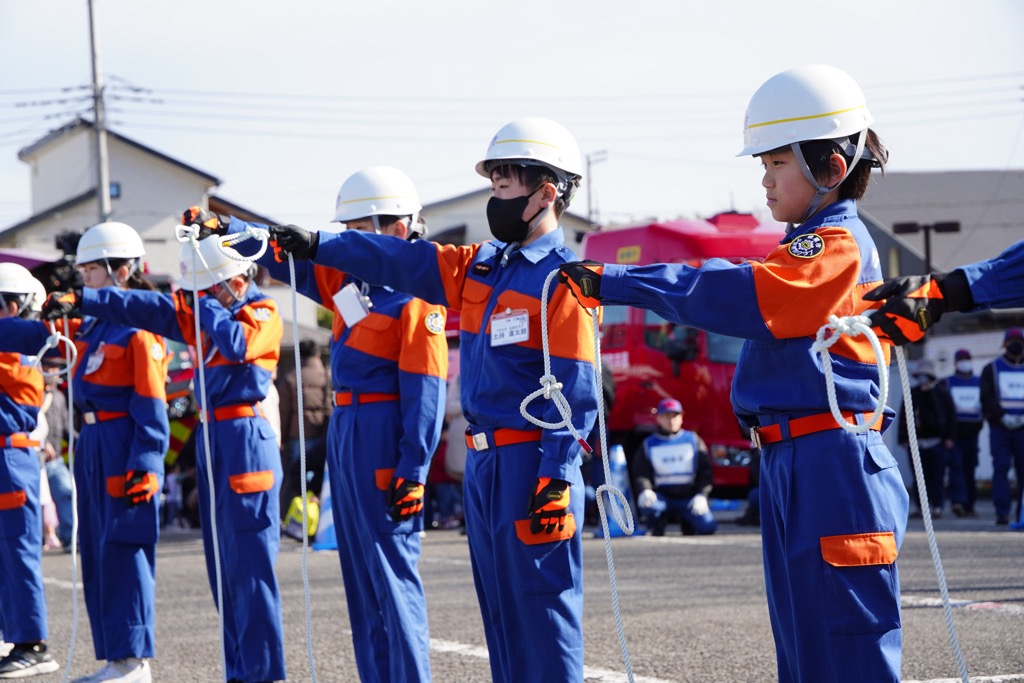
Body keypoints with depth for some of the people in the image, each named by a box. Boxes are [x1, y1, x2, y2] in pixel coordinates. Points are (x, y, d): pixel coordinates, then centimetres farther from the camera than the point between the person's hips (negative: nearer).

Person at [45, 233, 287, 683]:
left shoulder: (263, 314, -6)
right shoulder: (207, 311, 15)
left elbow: (237, 344, -27)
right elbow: (142, 308, 11)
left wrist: (205, 303, -13)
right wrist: (79, 300, 3)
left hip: (245, 441, -9)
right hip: (211, 438, 9)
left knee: (249, 562, -9)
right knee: (222, 566, 10)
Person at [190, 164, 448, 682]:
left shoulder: (416, 299, -12)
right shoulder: (347, 281, 11)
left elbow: (425, 394, -16)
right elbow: (287, 257, 16)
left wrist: (414, 472, -19)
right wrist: (224, 229, 2)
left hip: (384, 439, -9)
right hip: (344, 431, 9)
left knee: (391, 570, -8)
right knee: (359, 570, 12)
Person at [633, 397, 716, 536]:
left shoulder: (693, 440, 8)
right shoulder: (648, 445, 8)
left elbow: (705, 471, 3)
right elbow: (641, 474, 1)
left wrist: (701, 495, -12)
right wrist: (645, 491, -22)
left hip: (689, 497, 1)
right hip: (662, 496, -1)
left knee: (708, 527, -22)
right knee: (646, 504, -35)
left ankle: (688, 524, 16)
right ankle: (657, 530, 0)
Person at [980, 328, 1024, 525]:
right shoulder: (992, 369, 8)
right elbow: (986, 397, -1)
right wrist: (1002, 416, -14)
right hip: (999, 427, -2)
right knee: (1001, 468, -9)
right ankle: (1002, 512, -11)